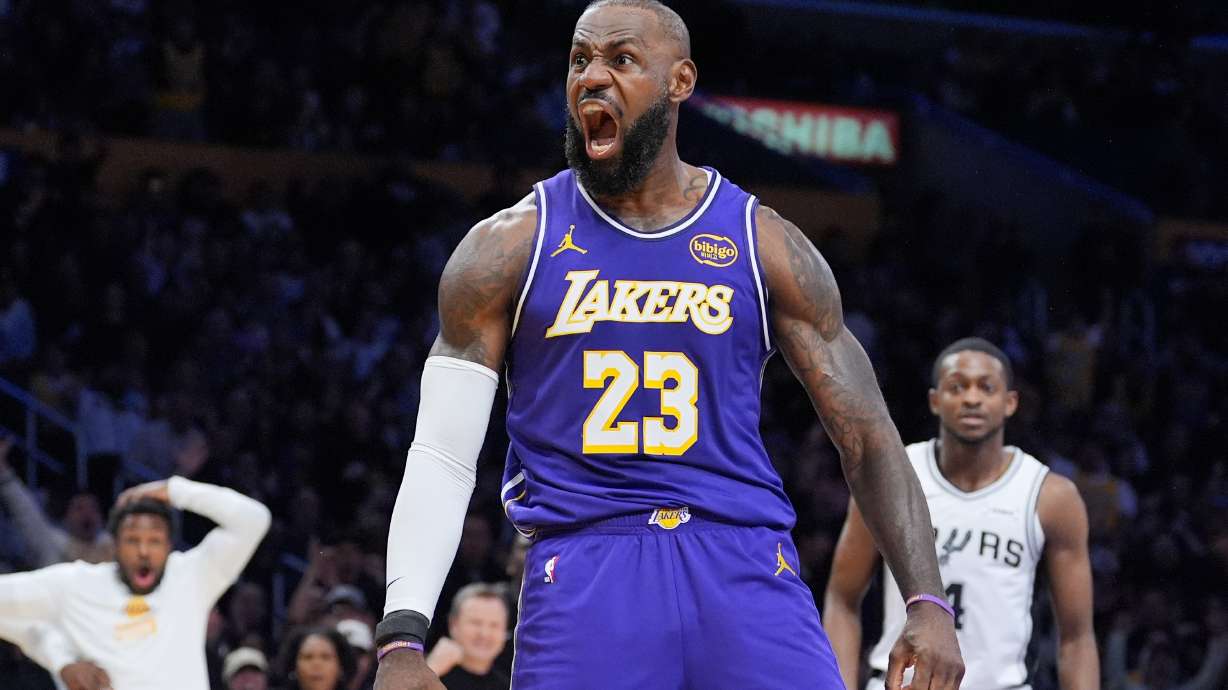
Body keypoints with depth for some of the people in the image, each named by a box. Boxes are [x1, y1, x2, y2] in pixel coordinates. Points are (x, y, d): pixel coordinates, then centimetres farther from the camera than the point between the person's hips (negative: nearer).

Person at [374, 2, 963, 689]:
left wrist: (930, 602, -6)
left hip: (746, 568, 1)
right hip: (584, 571, -1)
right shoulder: (510, 246, 6)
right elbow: (442, 456, 4)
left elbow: (868, 436, 8)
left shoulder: (764, 244, 8)